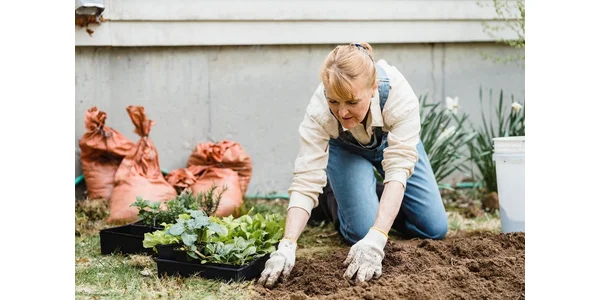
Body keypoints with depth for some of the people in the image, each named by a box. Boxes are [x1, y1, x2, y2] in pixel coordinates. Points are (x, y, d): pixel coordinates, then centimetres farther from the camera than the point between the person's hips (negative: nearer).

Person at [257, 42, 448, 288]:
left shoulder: (399, 94, -42)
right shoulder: (318, 110, -40)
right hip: (345, 149, -1)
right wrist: (287, 246, -54)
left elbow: (398, 168, -45)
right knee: (362, 231, -21)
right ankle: (337, 201, 12)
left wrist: (376, 239, -57)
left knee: (434, 229, -6)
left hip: (392, 141, 1)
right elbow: (305, 181, -40)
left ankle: (385, 204, 22)